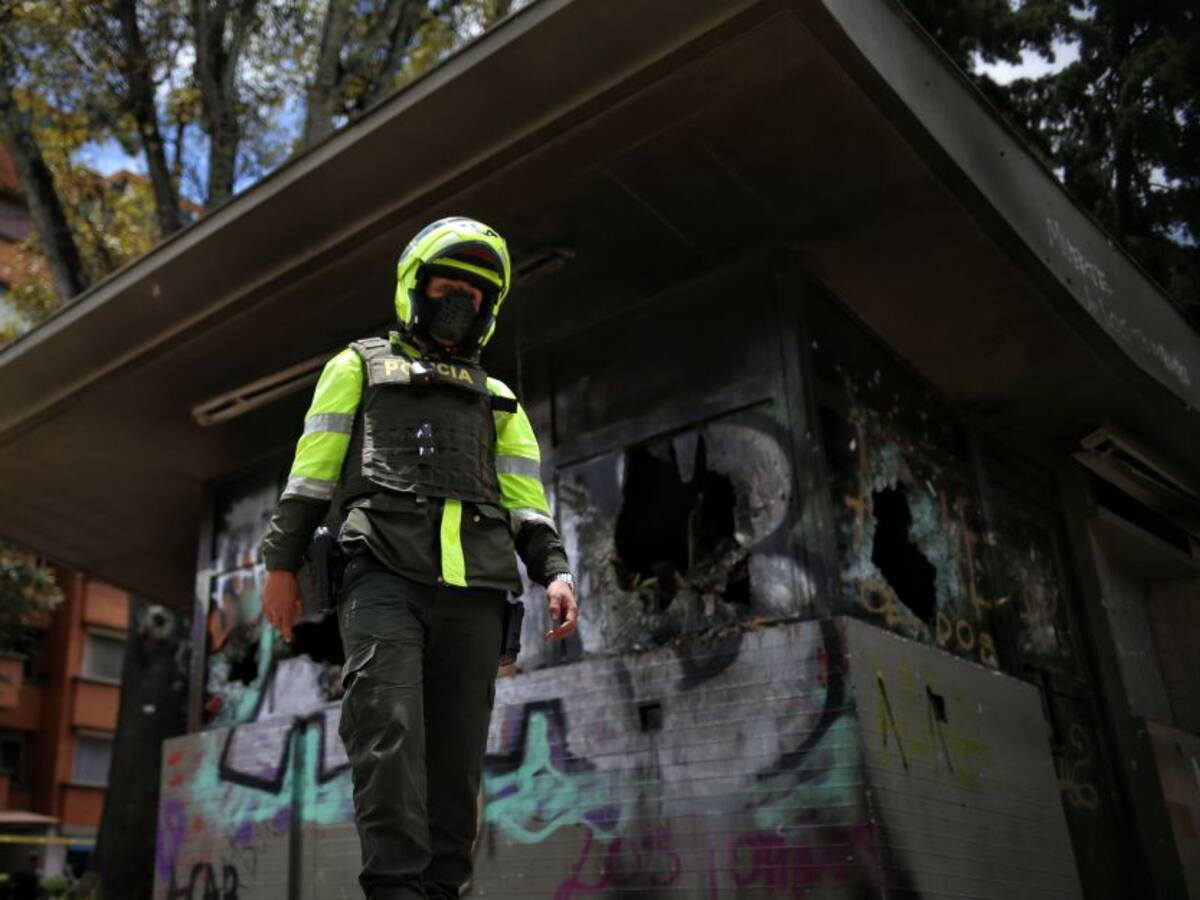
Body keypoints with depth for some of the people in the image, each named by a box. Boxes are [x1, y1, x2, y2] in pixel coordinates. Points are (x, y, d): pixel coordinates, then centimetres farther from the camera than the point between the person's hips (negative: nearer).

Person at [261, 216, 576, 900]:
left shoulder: (499, 401, 27)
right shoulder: (361, 365, 20)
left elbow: (526, 499, 17)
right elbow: (313, 469, 11)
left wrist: (554, 571, 0)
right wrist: (282, 561, 2)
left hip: (473, 590, 3)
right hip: (384, 574, -3)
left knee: (457, 753, 0)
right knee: (389, 729, -19)